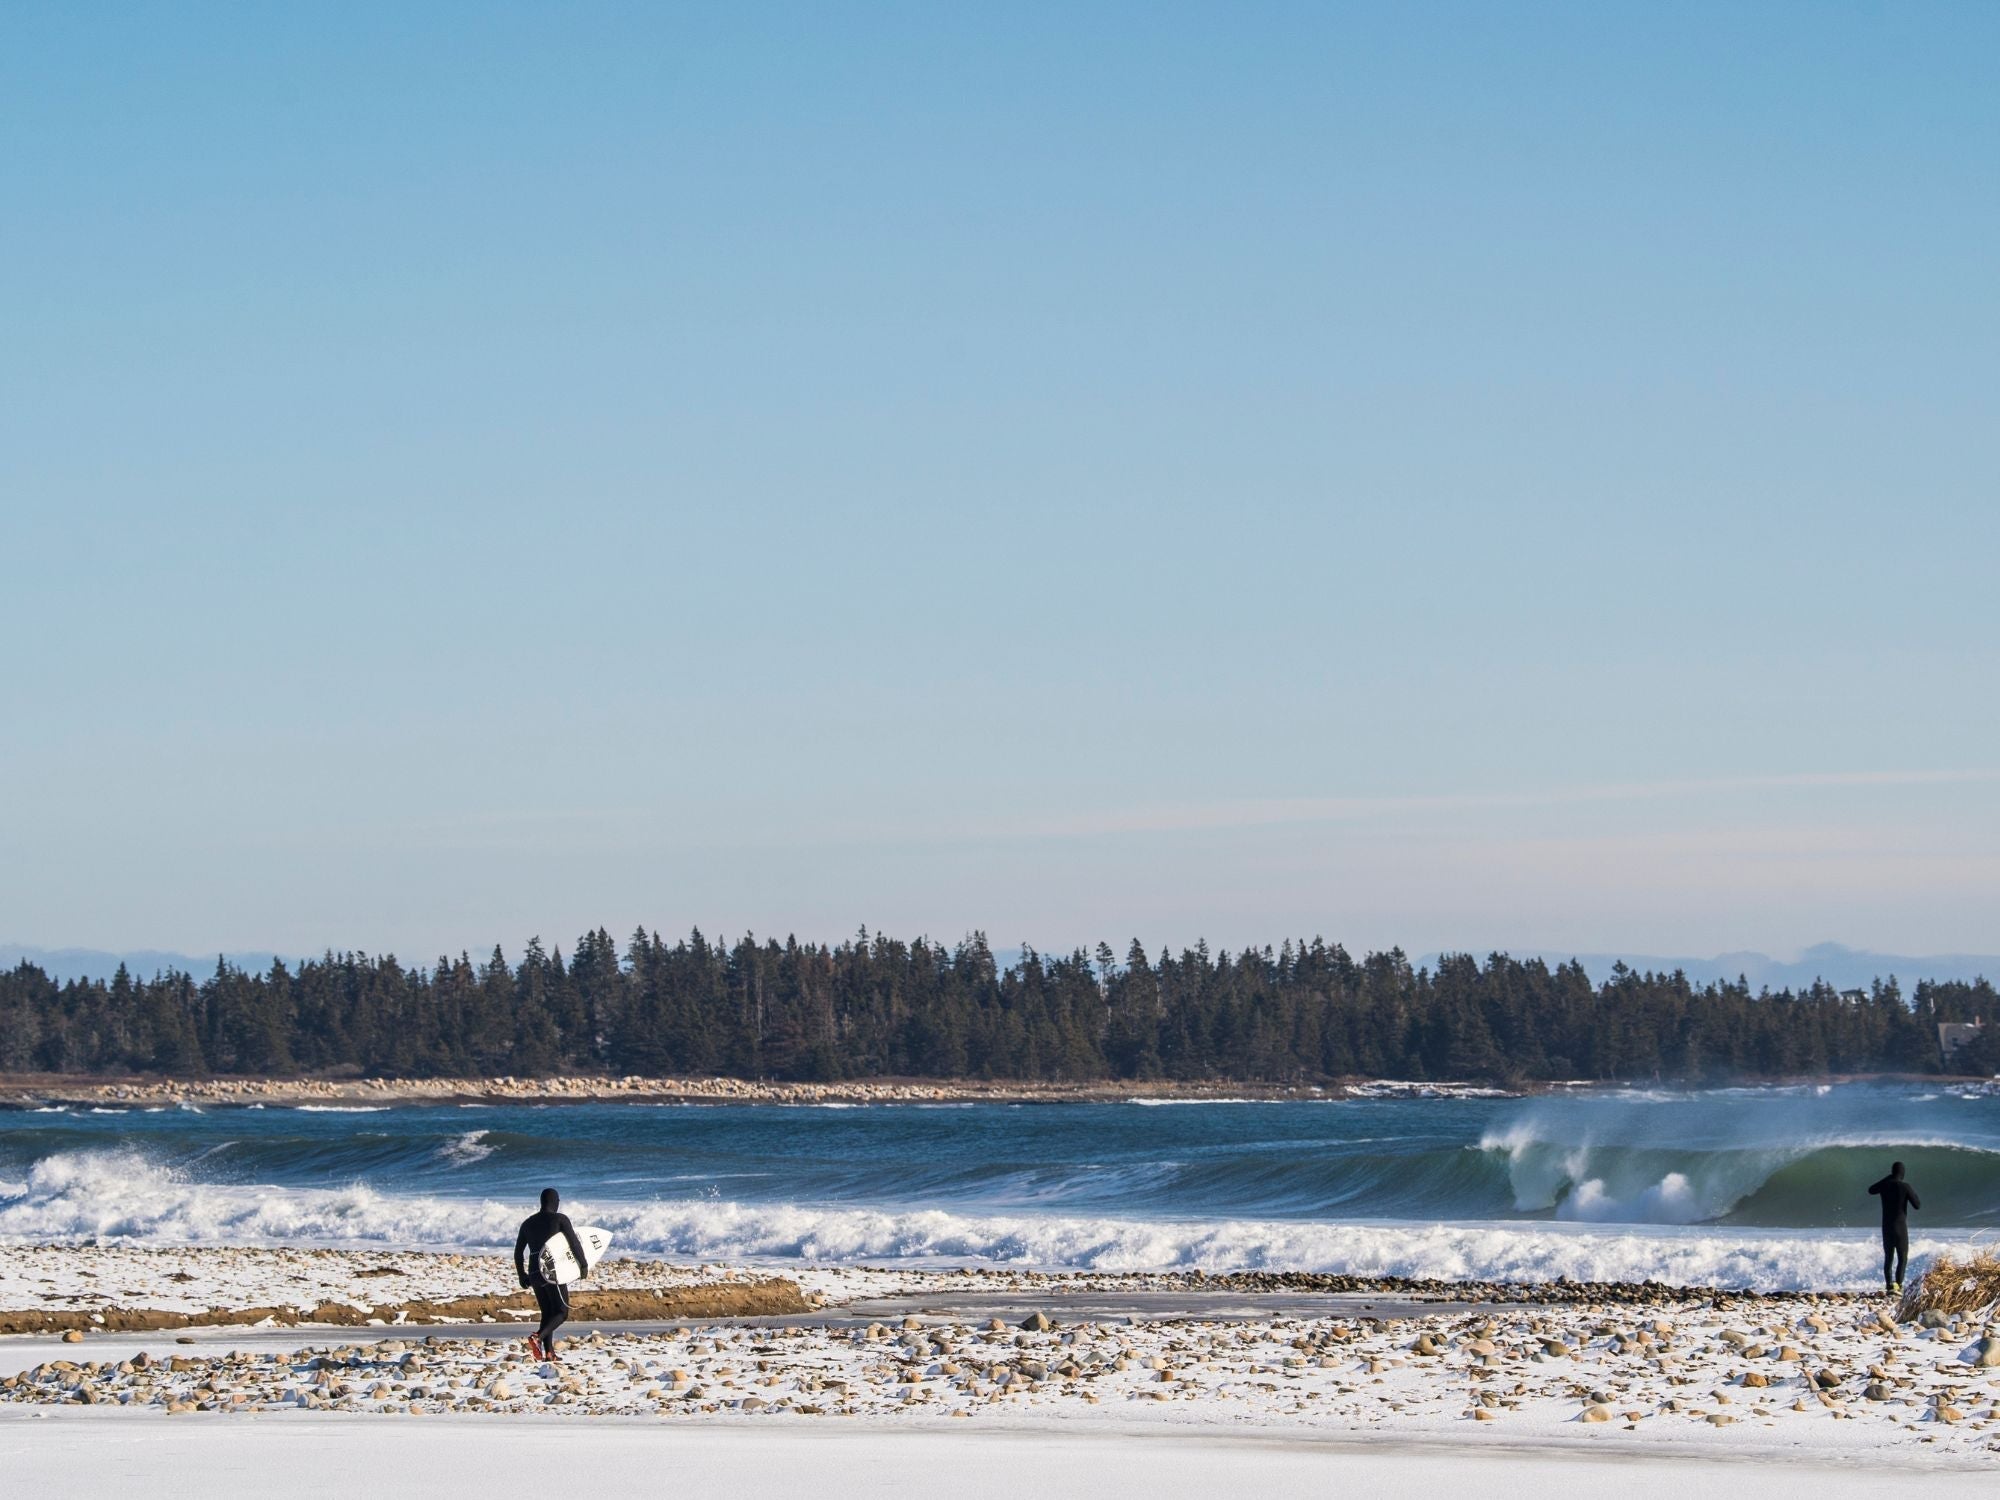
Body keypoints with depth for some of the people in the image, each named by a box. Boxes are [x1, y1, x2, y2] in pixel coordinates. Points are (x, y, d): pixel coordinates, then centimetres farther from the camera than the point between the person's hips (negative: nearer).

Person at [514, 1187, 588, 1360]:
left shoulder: (528, 1223, 12)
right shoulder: (560, 1219, -4)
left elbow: (518, 1252, 14)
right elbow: (575, 1243, -8)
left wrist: (522, 1276, 21)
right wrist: (584, 1264, 4)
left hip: (534, 1274, 5)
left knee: (547, 1313, 15)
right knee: (562, 1313, 1)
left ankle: (549, 1352, 5)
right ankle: (538, 1337, -23)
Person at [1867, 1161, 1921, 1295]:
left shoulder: (1884, 1185, 1)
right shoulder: (1905, 1187, -11)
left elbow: (1871, 1190, 24)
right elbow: (1917, 1206, -8)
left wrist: (1888, 1178, 26)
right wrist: (1914, 1194, 11)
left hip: (1886, 1227, 4)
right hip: (1901, 1227, -4)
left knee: (1888, 1258, 11)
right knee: (1903, 1258, -2)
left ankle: (1889, 1285, 2)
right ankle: (1898, 1285, -20)